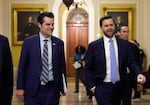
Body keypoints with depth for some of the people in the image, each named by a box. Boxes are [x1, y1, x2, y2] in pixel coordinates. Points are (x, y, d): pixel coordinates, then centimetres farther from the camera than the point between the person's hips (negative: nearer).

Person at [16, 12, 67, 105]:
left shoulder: (59, 43, 4)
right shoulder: (29, 42, -1)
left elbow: (62, 66, 8)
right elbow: (22, 66, 1)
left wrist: (63, 87, 7)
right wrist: (20, 87, -1)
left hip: (52, 89, 2)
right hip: (32, 90, -2)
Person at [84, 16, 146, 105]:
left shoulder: (124, 44, 5)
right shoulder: (94, 46, -2)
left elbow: (131, 62, 1)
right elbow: (88, 68, 0)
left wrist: (139, 73, -17)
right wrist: (92, 86, -6)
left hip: (119, 87, 3)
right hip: (102, 87, -3)